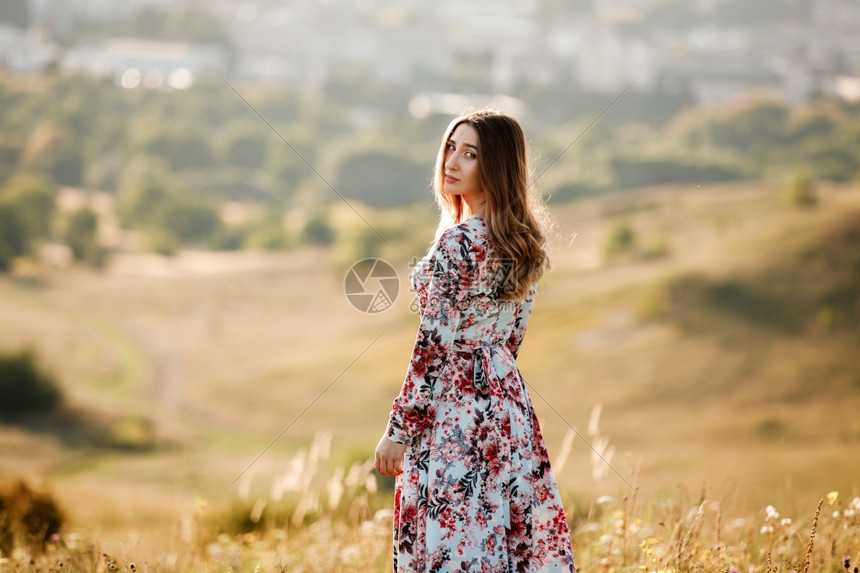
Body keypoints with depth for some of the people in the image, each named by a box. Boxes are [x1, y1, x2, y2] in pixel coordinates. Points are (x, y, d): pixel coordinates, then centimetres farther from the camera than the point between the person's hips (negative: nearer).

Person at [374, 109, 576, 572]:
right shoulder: (524, 241, 7)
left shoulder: (459, 242, -17)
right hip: (508, 400, 8)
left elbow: (436, 345, -18)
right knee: (513, 536, 12)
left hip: (452, 412, -8)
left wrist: (399, 430, -13)